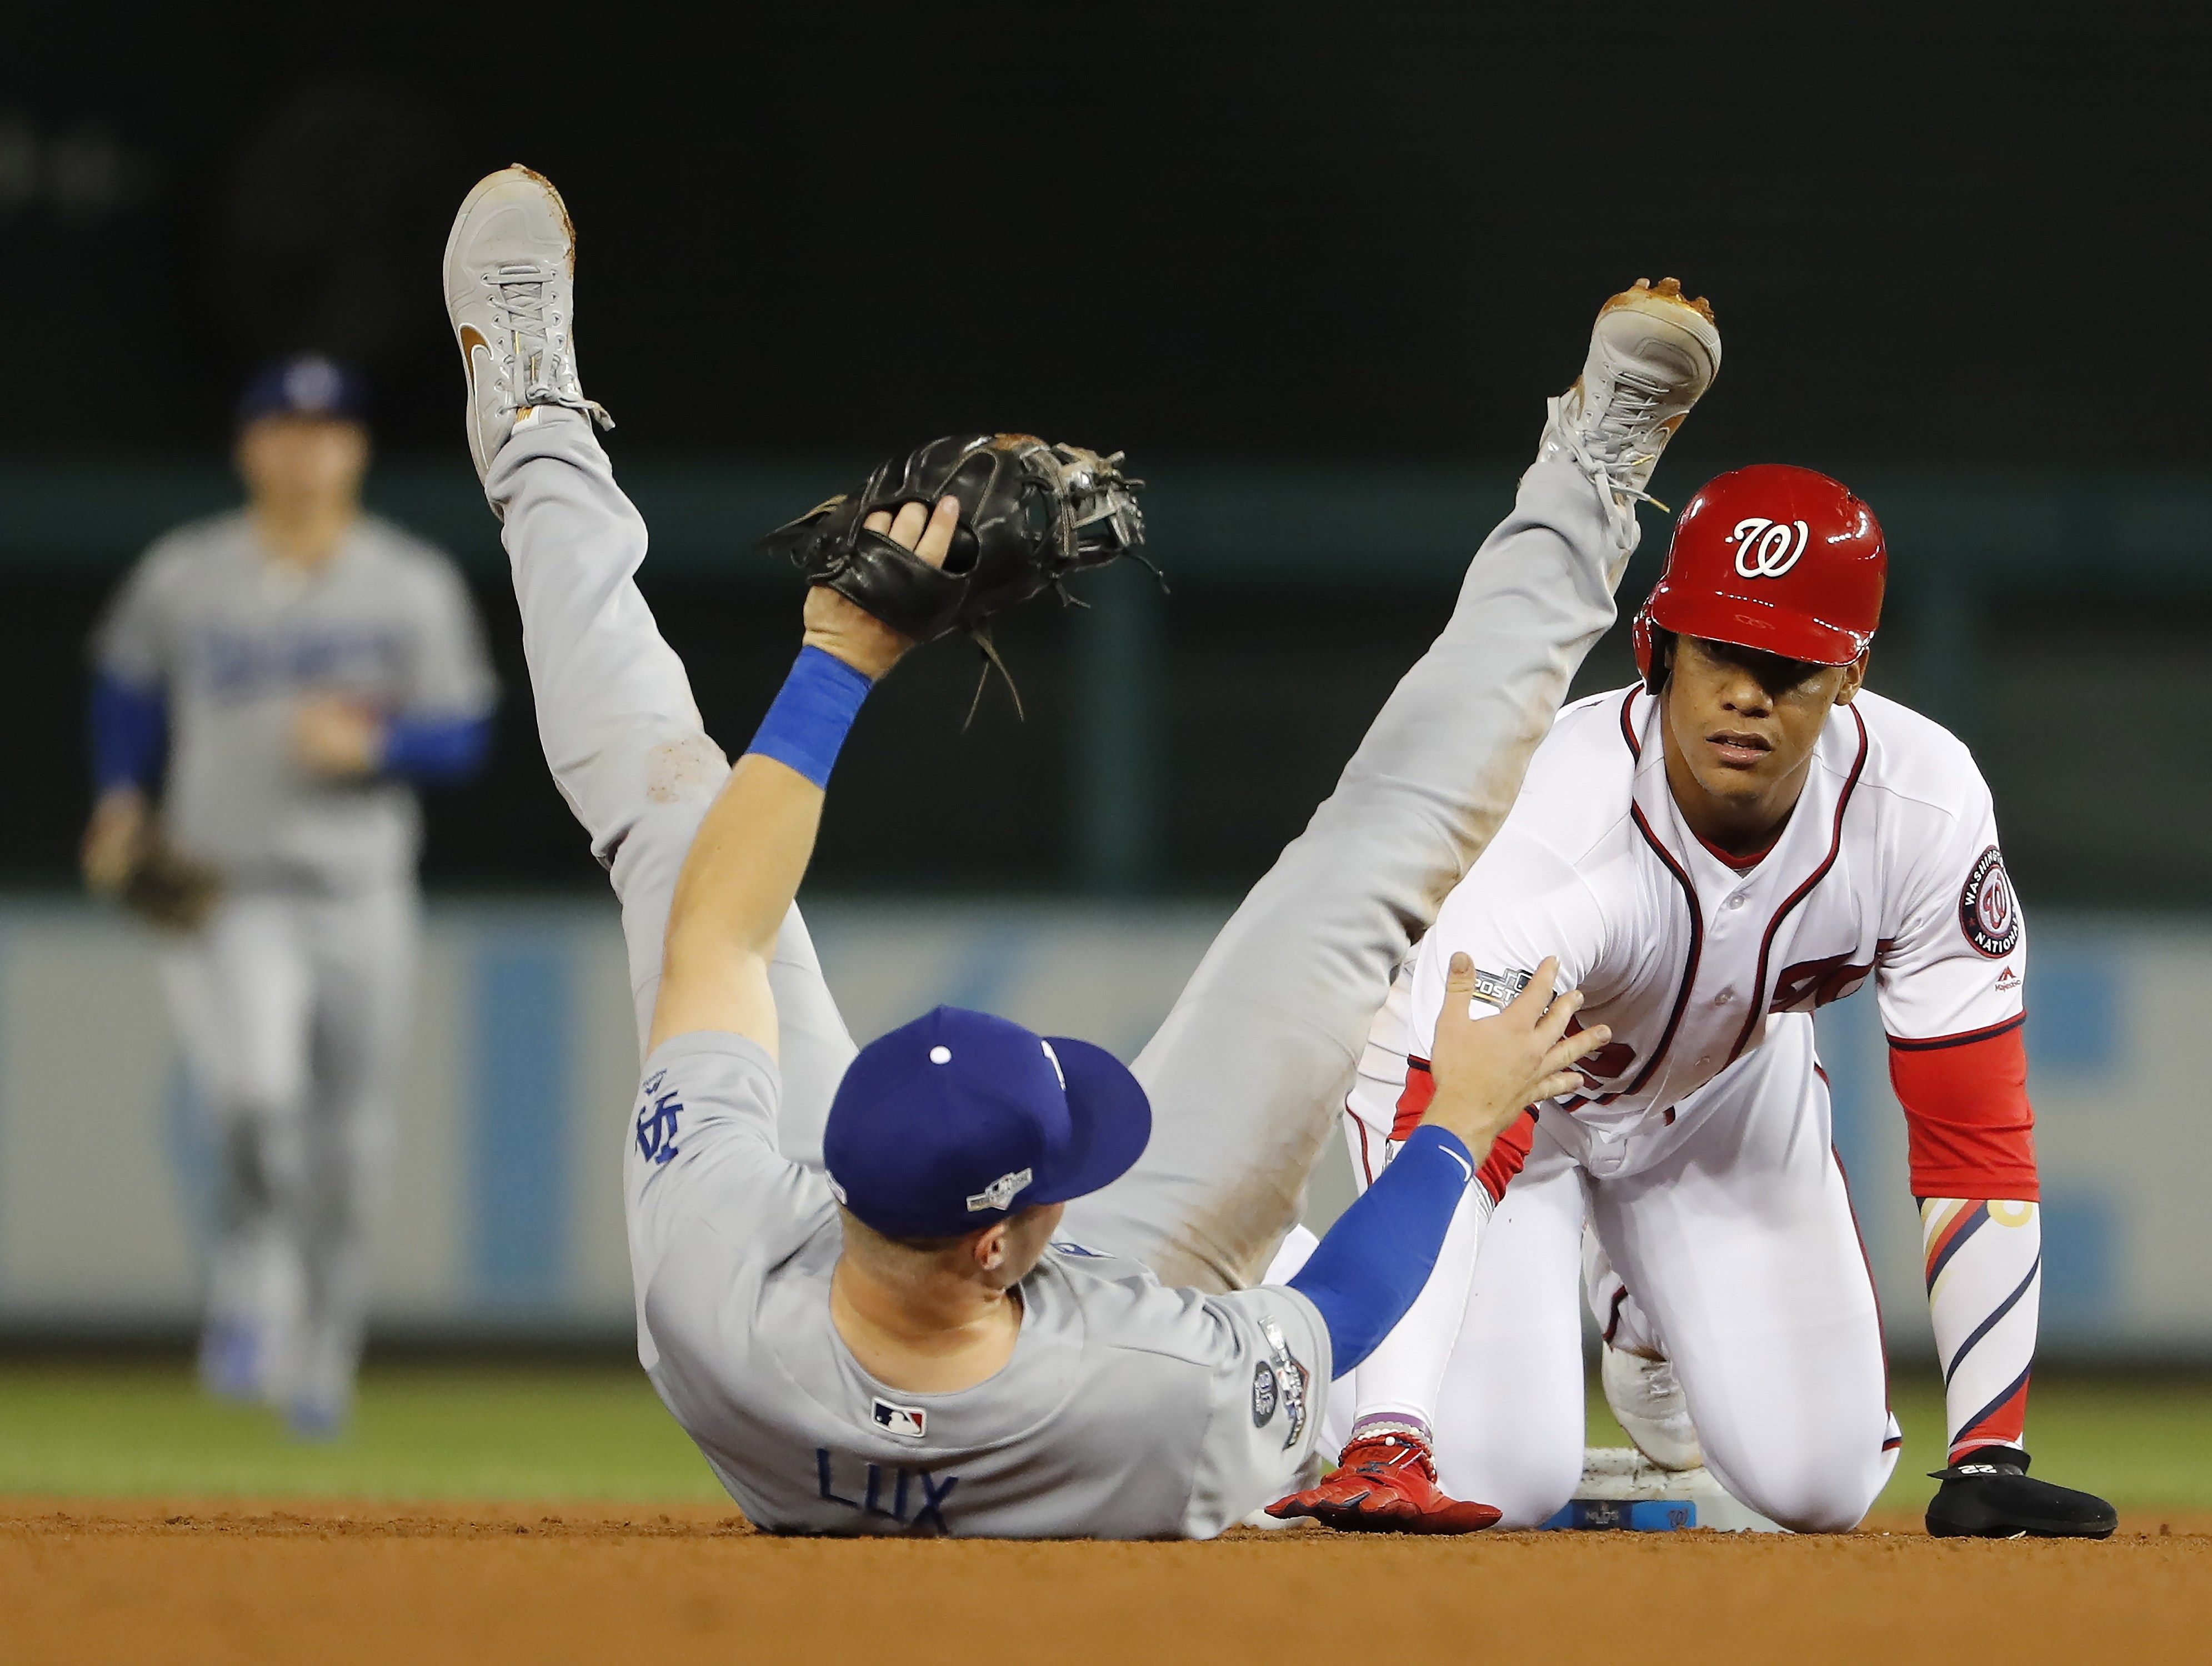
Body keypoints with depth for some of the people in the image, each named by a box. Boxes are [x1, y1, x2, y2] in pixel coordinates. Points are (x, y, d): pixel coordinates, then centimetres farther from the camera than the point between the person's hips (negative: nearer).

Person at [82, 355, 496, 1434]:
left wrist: (369, 746, -18)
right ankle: (245, 1304, -6)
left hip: (360, 899, 2)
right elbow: (126, 680, 19)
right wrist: (122, 800, 6)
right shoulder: (182, 578, 2)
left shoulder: (414, 587, 1)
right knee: (260, 1098, -26)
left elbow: (461, 736, 0)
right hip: (221, 895, -2)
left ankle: (321, 1358, 24)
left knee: (346, 1146, 6)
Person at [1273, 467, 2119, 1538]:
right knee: (1502, 1477, -21)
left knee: (1816, 1484, -4)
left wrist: (1986, 1459, -27)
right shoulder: (1551, 830, -40)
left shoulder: (1925, 801, -30)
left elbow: (1973, 1137, -24)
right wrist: (1387, 1447, -60)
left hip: (1727, 1083, 4)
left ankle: (1646, 1311, 29)